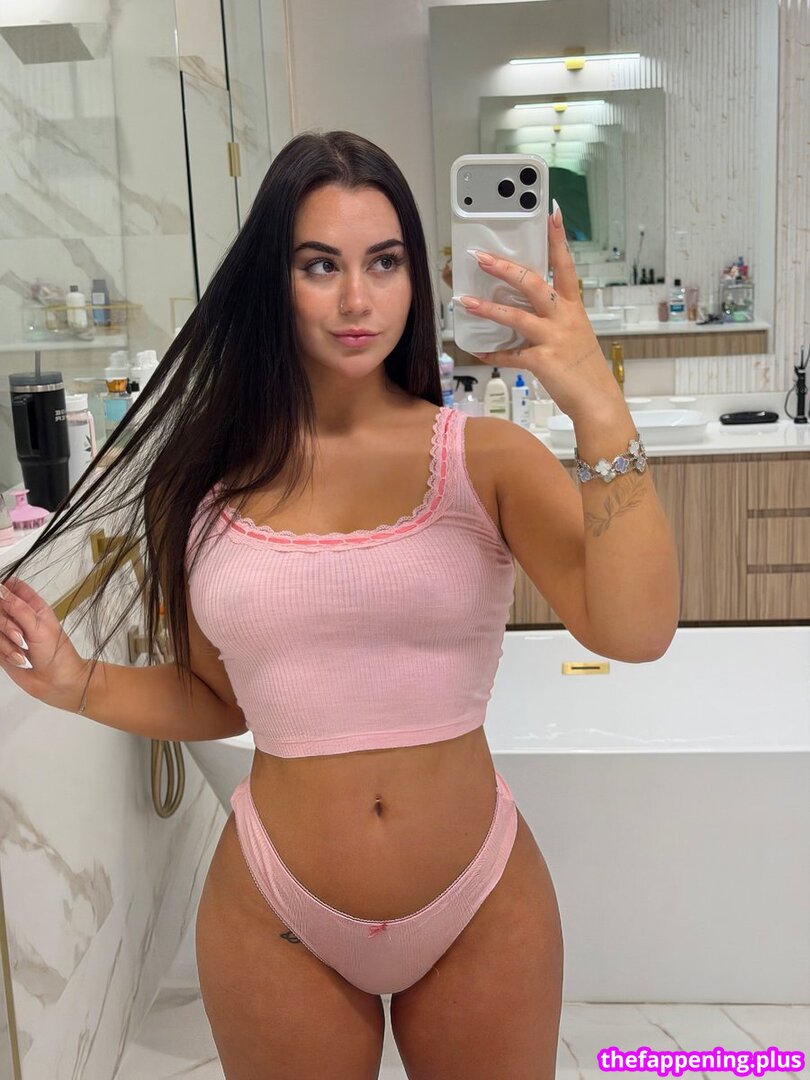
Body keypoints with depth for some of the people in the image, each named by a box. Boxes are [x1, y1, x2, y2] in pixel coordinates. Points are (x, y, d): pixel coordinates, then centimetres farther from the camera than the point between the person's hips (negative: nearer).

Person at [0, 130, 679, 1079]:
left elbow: (635, 632, -23)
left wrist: (601, 413, -31)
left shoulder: (485, 457, -9)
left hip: (481, 912, 0)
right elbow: (218, 699, 7)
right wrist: (78, 684, -7)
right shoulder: (206, 477, -4)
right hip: (275, 922, 1)